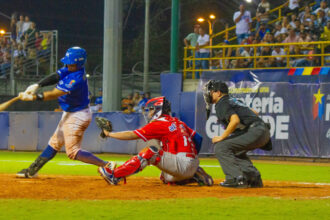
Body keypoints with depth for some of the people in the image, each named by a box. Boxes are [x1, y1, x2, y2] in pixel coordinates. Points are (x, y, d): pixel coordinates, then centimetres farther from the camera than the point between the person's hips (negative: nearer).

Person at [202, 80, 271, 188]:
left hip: (255, 131, -10)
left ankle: (236, 178, -18)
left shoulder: (221, 104, -3)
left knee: (220, 147, -9)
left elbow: (235, 120, -19)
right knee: (235, 150, 30)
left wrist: (222, 137, -12)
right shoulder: (235, 101, 27)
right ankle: (254, 177, 17)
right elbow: (254, 113, 31)